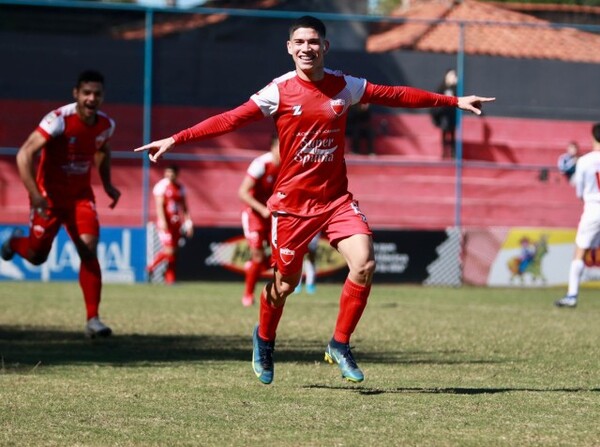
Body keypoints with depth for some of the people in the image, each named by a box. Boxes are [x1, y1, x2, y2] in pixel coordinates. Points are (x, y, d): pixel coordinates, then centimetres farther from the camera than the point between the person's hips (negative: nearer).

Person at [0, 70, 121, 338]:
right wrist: (35, 194, -38)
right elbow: (25, 154, -30)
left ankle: (93, 320, -15)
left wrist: (107, 185, 10)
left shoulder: (106, 125, -7)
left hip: (81, 195, 3)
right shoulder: (59, 120, -25)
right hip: (50, 195, -3)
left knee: (89, 249, -17)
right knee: (37, 256, 6)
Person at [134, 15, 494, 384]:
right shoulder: (279, 92, -8)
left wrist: (453, 102, 11)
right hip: (292, 200, -2)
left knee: (364, 263, -18)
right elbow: (229, 120, -12)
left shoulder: (344, 86, 1)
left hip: (336, 198, 2)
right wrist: (175, 140, -20)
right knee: (286, 281, 5)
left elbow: (396, 95, 9)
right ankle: (264, 340, 38)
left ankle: (340, 346, -1)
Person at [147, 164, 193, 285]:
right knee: (169, 250, -13)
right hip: (165, 223, -7)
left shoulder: (180, 187, 12)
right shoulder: (161, 186, -7)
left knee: (174, 251, 5)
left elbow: (184, 206, 17)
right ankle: (151, 267, 7)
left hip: (176, 223, 7)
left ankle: (170, 278, 10)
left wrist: (188, 222, 10)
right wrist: (162, 221, -23)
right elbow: (159, 205, -13)